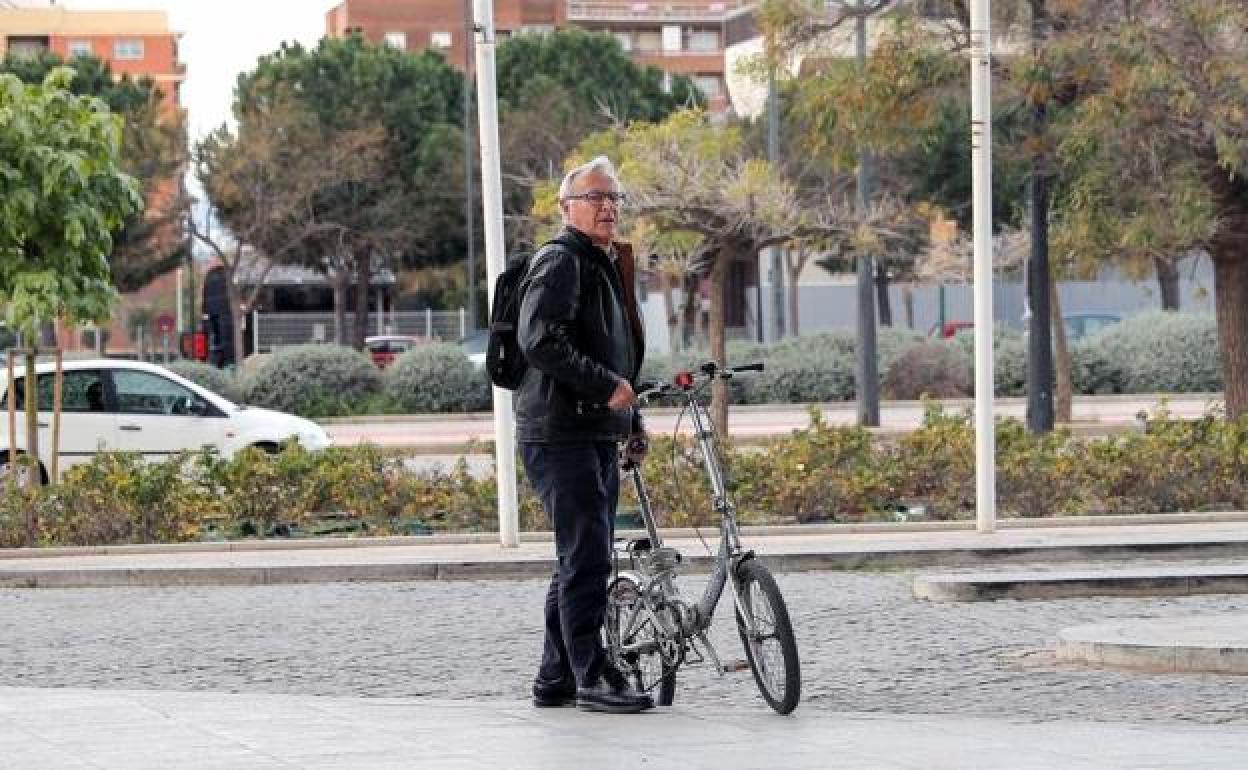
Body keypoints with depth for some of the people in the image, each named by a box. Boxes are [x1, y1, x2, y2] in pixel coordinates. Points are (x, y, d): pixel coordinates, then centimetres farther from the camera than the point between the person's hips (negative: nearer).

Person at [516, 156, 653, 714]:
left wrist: (633, 423, 24)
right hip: (561, 433, -10)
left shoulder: (608, 266, 22)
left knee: (582, 560, 12)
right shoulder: (559, 262, -10)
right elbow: (541, 341, -23)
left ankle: (556, 679, 19)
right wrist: (607, 386, -21)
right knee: (586, 558, -12)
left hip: (598, 436, 10)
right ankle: (592, 679, -9)